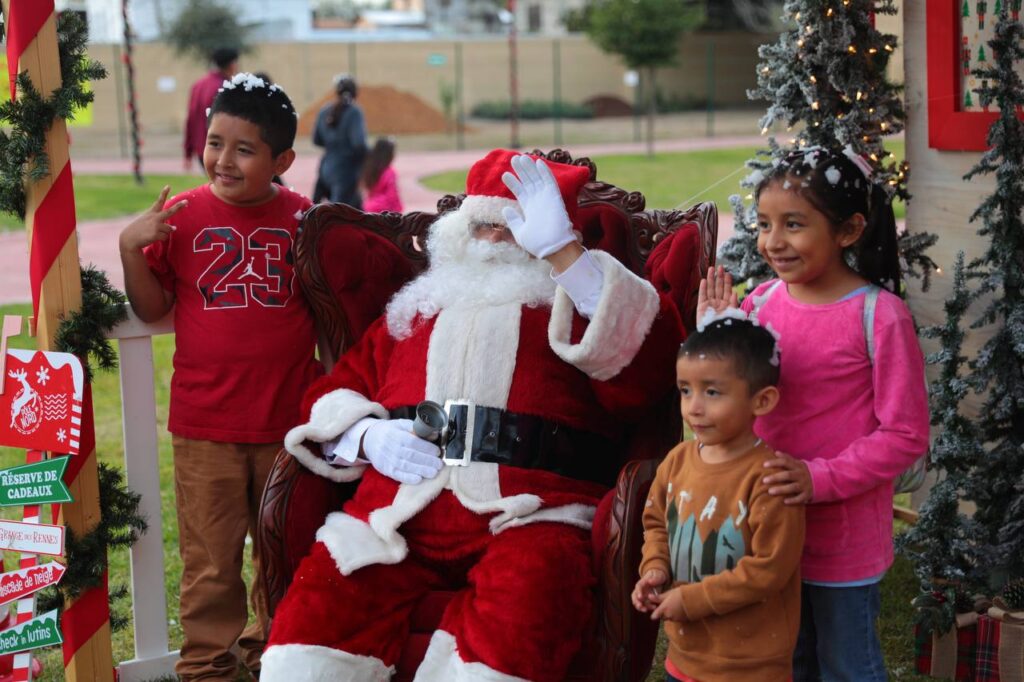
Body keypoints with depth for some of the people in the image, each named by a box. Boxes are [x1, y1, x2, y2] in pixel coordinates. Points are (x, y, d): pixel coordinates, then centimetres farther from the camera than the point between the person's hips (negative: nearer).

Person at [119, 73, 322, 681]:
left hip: (290, 421, 1)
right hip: (205, 425, -1)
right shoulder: (182, 217, -2)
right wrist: (131, 248, -10)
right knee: (210, 559, 7)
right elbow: (151, 308, 3)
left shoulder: (305, 219, -1)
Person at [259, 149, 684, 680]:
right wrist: (369, 437, 3)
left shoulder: (579, 308, 17)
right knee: (314, 614, -24)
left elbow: (649, 354, -4)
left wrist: (560, 248, -8)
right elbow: (331, 400, 27)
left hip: (528, 512, -3)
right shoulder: (412, 313, 28)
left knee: (523, 615, -35)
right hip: (402, 507, 3)